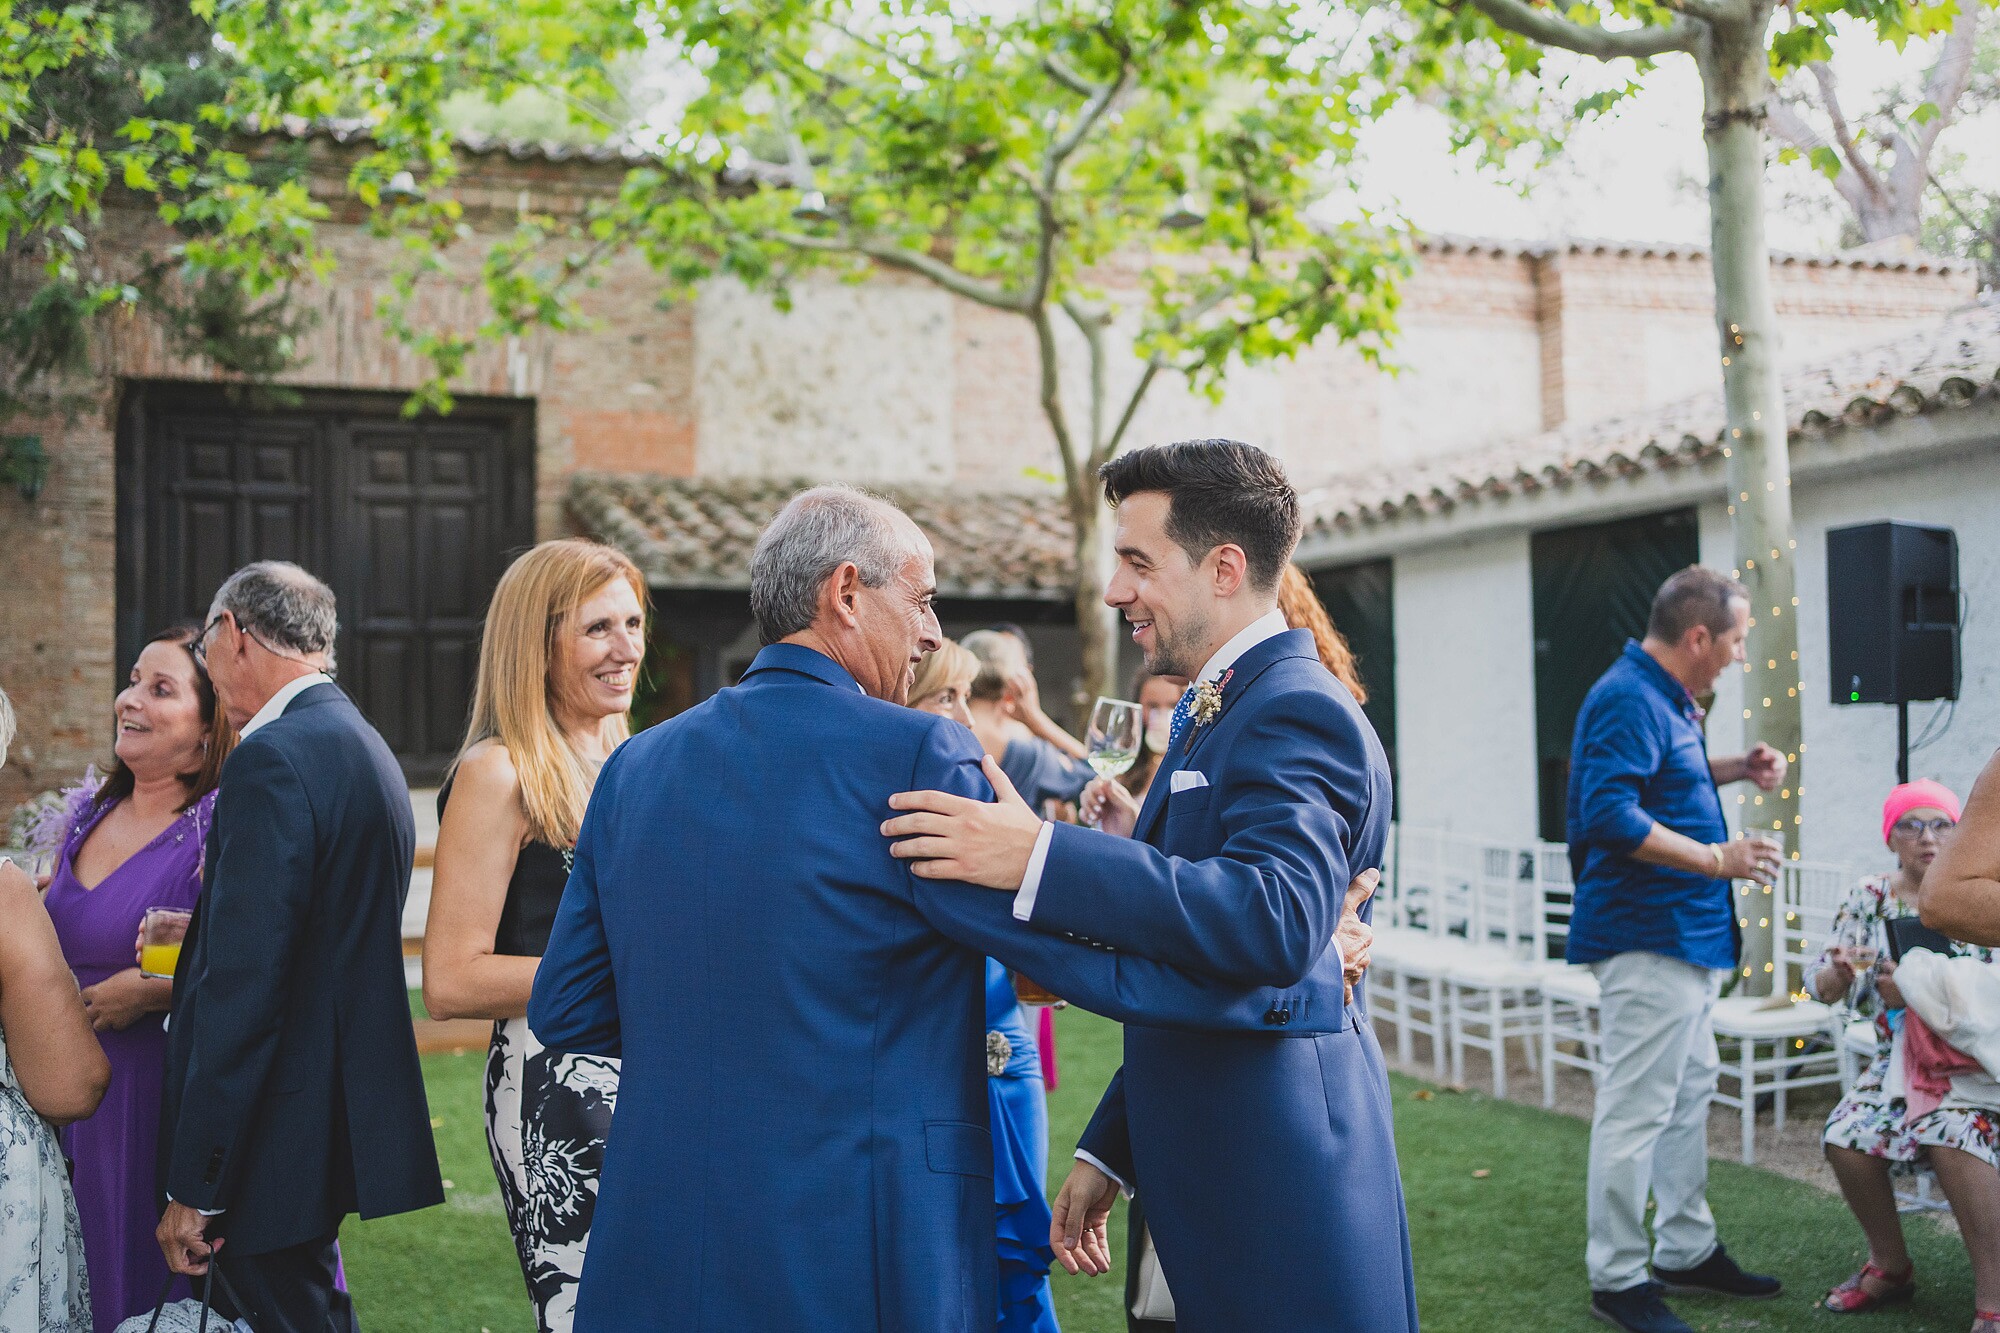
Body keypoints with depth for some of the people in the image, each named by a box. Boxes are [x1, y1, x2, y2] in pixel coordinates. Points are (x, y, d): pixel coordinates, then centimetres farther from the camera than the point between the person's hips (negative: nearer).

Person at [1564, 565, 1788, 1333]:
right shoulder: (1630, 701, -19)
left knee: (1689, 1092, 19)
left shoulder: (1664, 696, 14)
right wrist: (1718, 859, -24)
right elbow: (1610, 816, -28)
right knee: (1636, 1109, -5)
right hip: (1647, 936, -11)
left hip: (1684, 934, 11)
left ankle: (1688, 1252, 31)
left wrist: (1733, 769, 14)